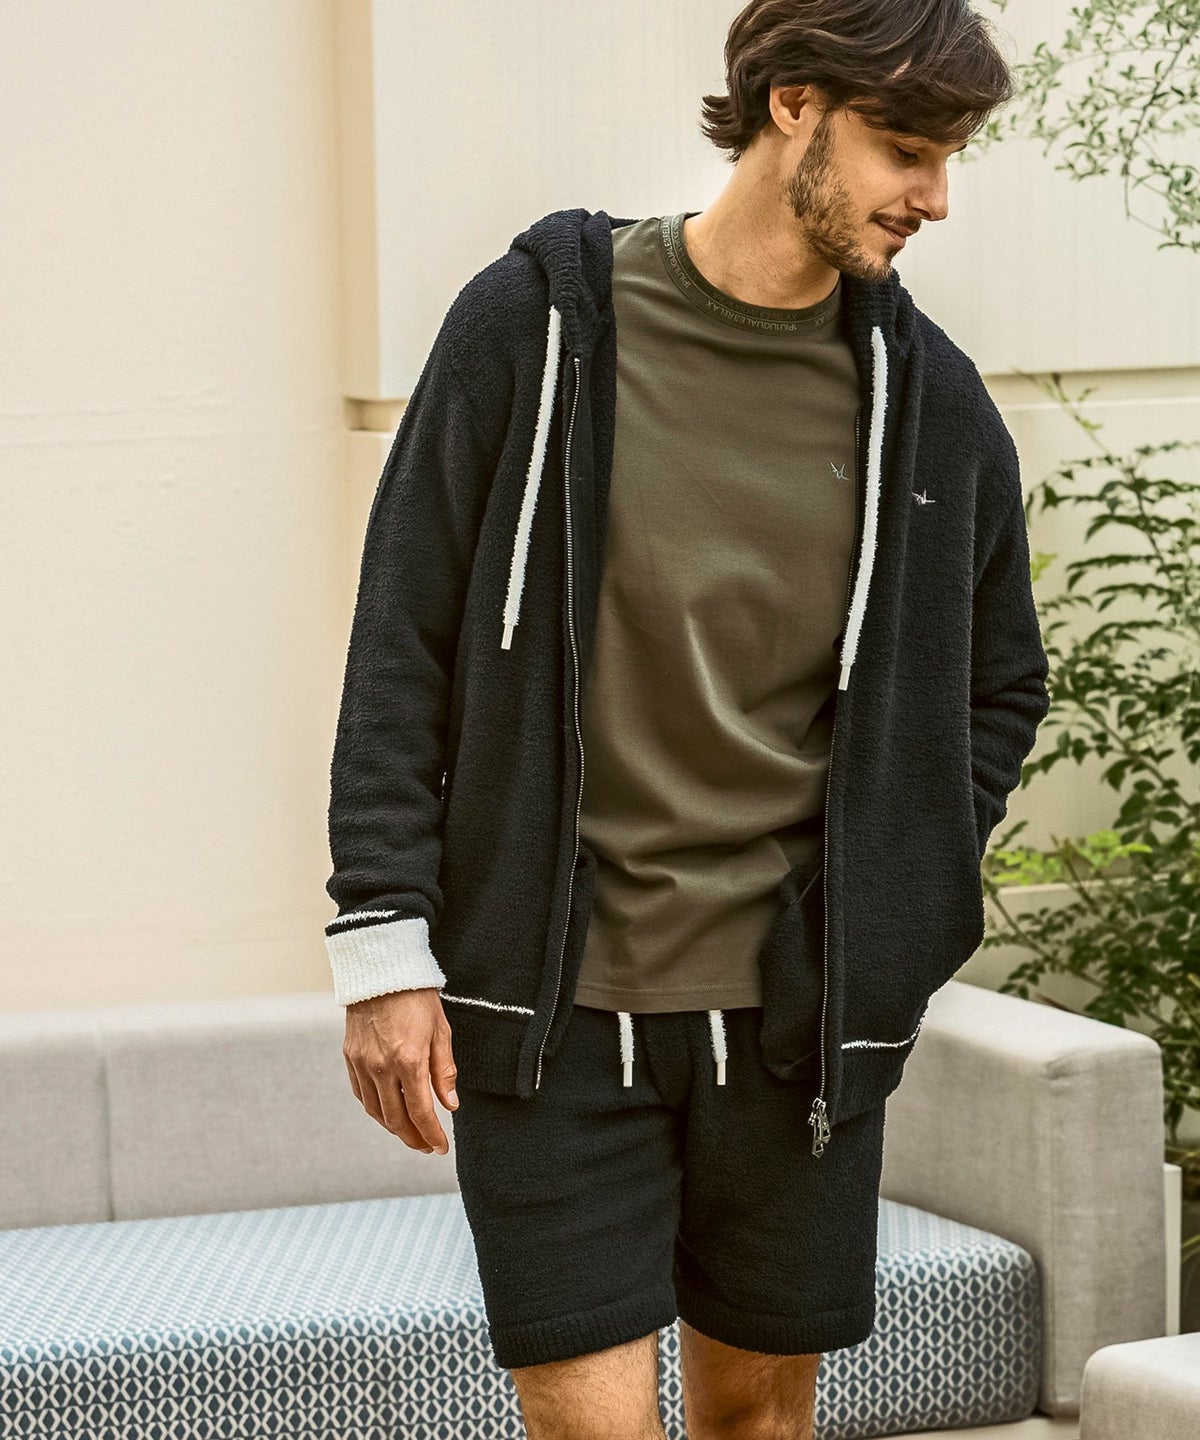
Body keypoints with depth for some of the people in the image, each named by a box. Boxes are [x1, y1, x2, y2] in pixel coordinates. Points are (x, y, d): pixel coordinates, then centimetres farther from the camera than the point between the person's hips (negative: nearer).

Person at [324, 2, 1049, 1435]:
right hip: (552, 1007, -3)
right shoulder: (535, 323, -5)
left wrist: (886, 926, 6)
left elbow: (998, 688, 18)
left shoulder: (929, 397, 3)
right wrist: (383, 946, -7)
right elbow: (403, 648, -2)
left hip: (793, 1015, 3)